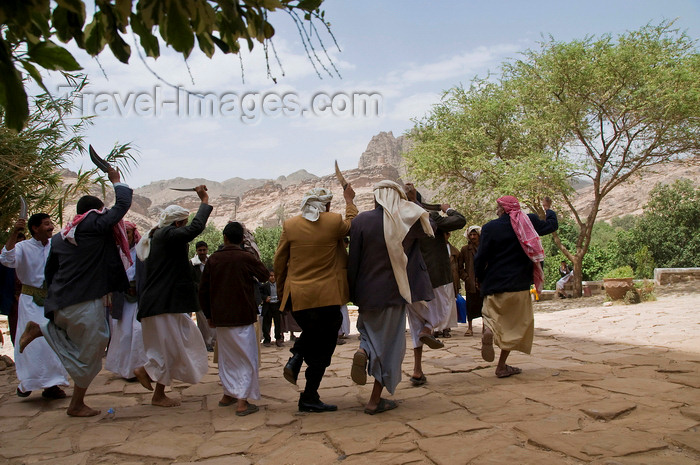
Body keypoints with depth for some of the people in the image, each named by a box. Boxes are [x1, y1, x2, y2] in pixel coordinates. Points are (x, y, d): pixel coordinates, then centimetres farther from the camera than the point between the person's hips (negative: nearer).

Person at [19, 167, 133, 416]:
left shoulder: (59, 237, 12)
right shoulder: (95, 226, -11)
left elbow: (49, 272, 18)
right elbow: (122, 205, -8)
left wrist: (56, 295, 29)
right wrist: (116, 181, 8)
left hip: (61, 302, 8)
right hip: (85, 303, -8)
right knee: (90, 349, 6)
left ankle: (39, 330, 15)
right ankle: (77, 405, 15)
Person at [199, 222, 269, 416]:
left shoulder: (213, 259, 1)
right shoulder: (246, 258, -10)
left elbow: (203, 290, 5)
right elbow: (265, 275, 6)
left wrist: (209, 315, 16)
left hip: (220, 318, 4)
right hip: (242, 317, -4)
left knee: (227, 356, 19)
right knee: (246, 358, 2)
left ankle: (228, 394, 28)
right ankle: (242, 401, -3)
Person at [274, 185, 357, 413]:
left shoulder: (290, 225, 0)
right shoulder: (334, 221, -6)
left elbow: (279, 261, 7)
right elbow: (351, 226, 17)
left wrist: (281, 287, 20)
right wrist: (349, 201, 30)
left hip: (297, 295, 4)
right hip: (327, 296, -3)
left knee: (311, 331, 30)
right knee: (323, 346, 6)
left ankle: (295, 358, 6)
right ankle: (309, 398, 8)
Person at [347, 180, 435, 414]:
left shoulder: (361, 220, -8)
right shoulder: (408, 221, -6)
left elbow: (353, 259, -6)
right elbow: (428, 227, 18)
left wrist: (352, 291, 3)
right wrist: (408, 204, 20)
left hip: (367, 291, 1)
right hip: (393, 291, 0)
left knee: (370, 330, 24)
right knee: (389, 343, 9)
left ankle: (364, 351, -11)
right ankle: (375, 400, 11)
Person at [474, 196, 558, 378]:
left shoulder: (490, 227, -7)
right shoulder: (530, 222, 1)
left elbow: (480, 258, -6)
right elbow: (552, 225, 21)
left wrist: (481, 280, 10)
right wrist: (548, 209, 40)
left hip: (495, 284, -1)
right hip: (520, 286, 2)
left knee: (490, 314, 14)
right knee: (514, 325, 9)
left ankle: (488, 330, -23)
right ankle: (502, 366, 5)